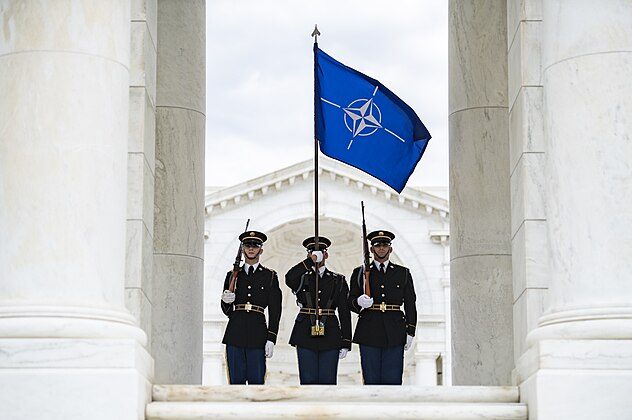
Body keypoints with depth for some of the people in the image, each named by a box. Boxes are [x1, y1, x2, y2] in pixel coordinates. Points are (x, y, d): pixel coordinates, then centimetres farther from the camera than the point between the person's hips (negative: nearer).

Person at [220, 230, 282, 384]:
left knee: (256, 381, -3)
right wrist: (226, 302, -8)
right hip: (235, 335, 2)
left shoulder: (270, 276, 8)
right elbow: (226, 311, 15)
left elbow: (275, 311, 4)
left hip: (257, 335, -2)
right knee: (236, 381, 1)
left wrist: (271, 339, -5)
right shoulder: (233, 275, 14)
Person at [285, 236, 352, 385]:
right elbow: (289, 279, -19)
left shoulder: (338, 281, 10)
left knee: (327, 382, 0)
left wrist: (346, 343, 1)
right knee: (308, 382, 0)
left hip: (330, 338, 1)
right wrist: (311, 261, -17)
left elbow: (344, 313, 7)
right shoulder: (302, 279, 7)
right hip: (306, 337, 0)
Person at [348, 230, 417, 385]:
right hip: (369, 334, 0)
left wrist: (410, 332, 2)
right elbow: (350, 301, 7)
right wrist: (359, 302, -17)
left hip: (394, 334, 0)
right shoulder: (360, 273, 10)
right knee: (371, 379, -2)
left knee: (393, 379, -4)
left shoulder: (403, 273, 12)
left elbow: (410, 305, 10)